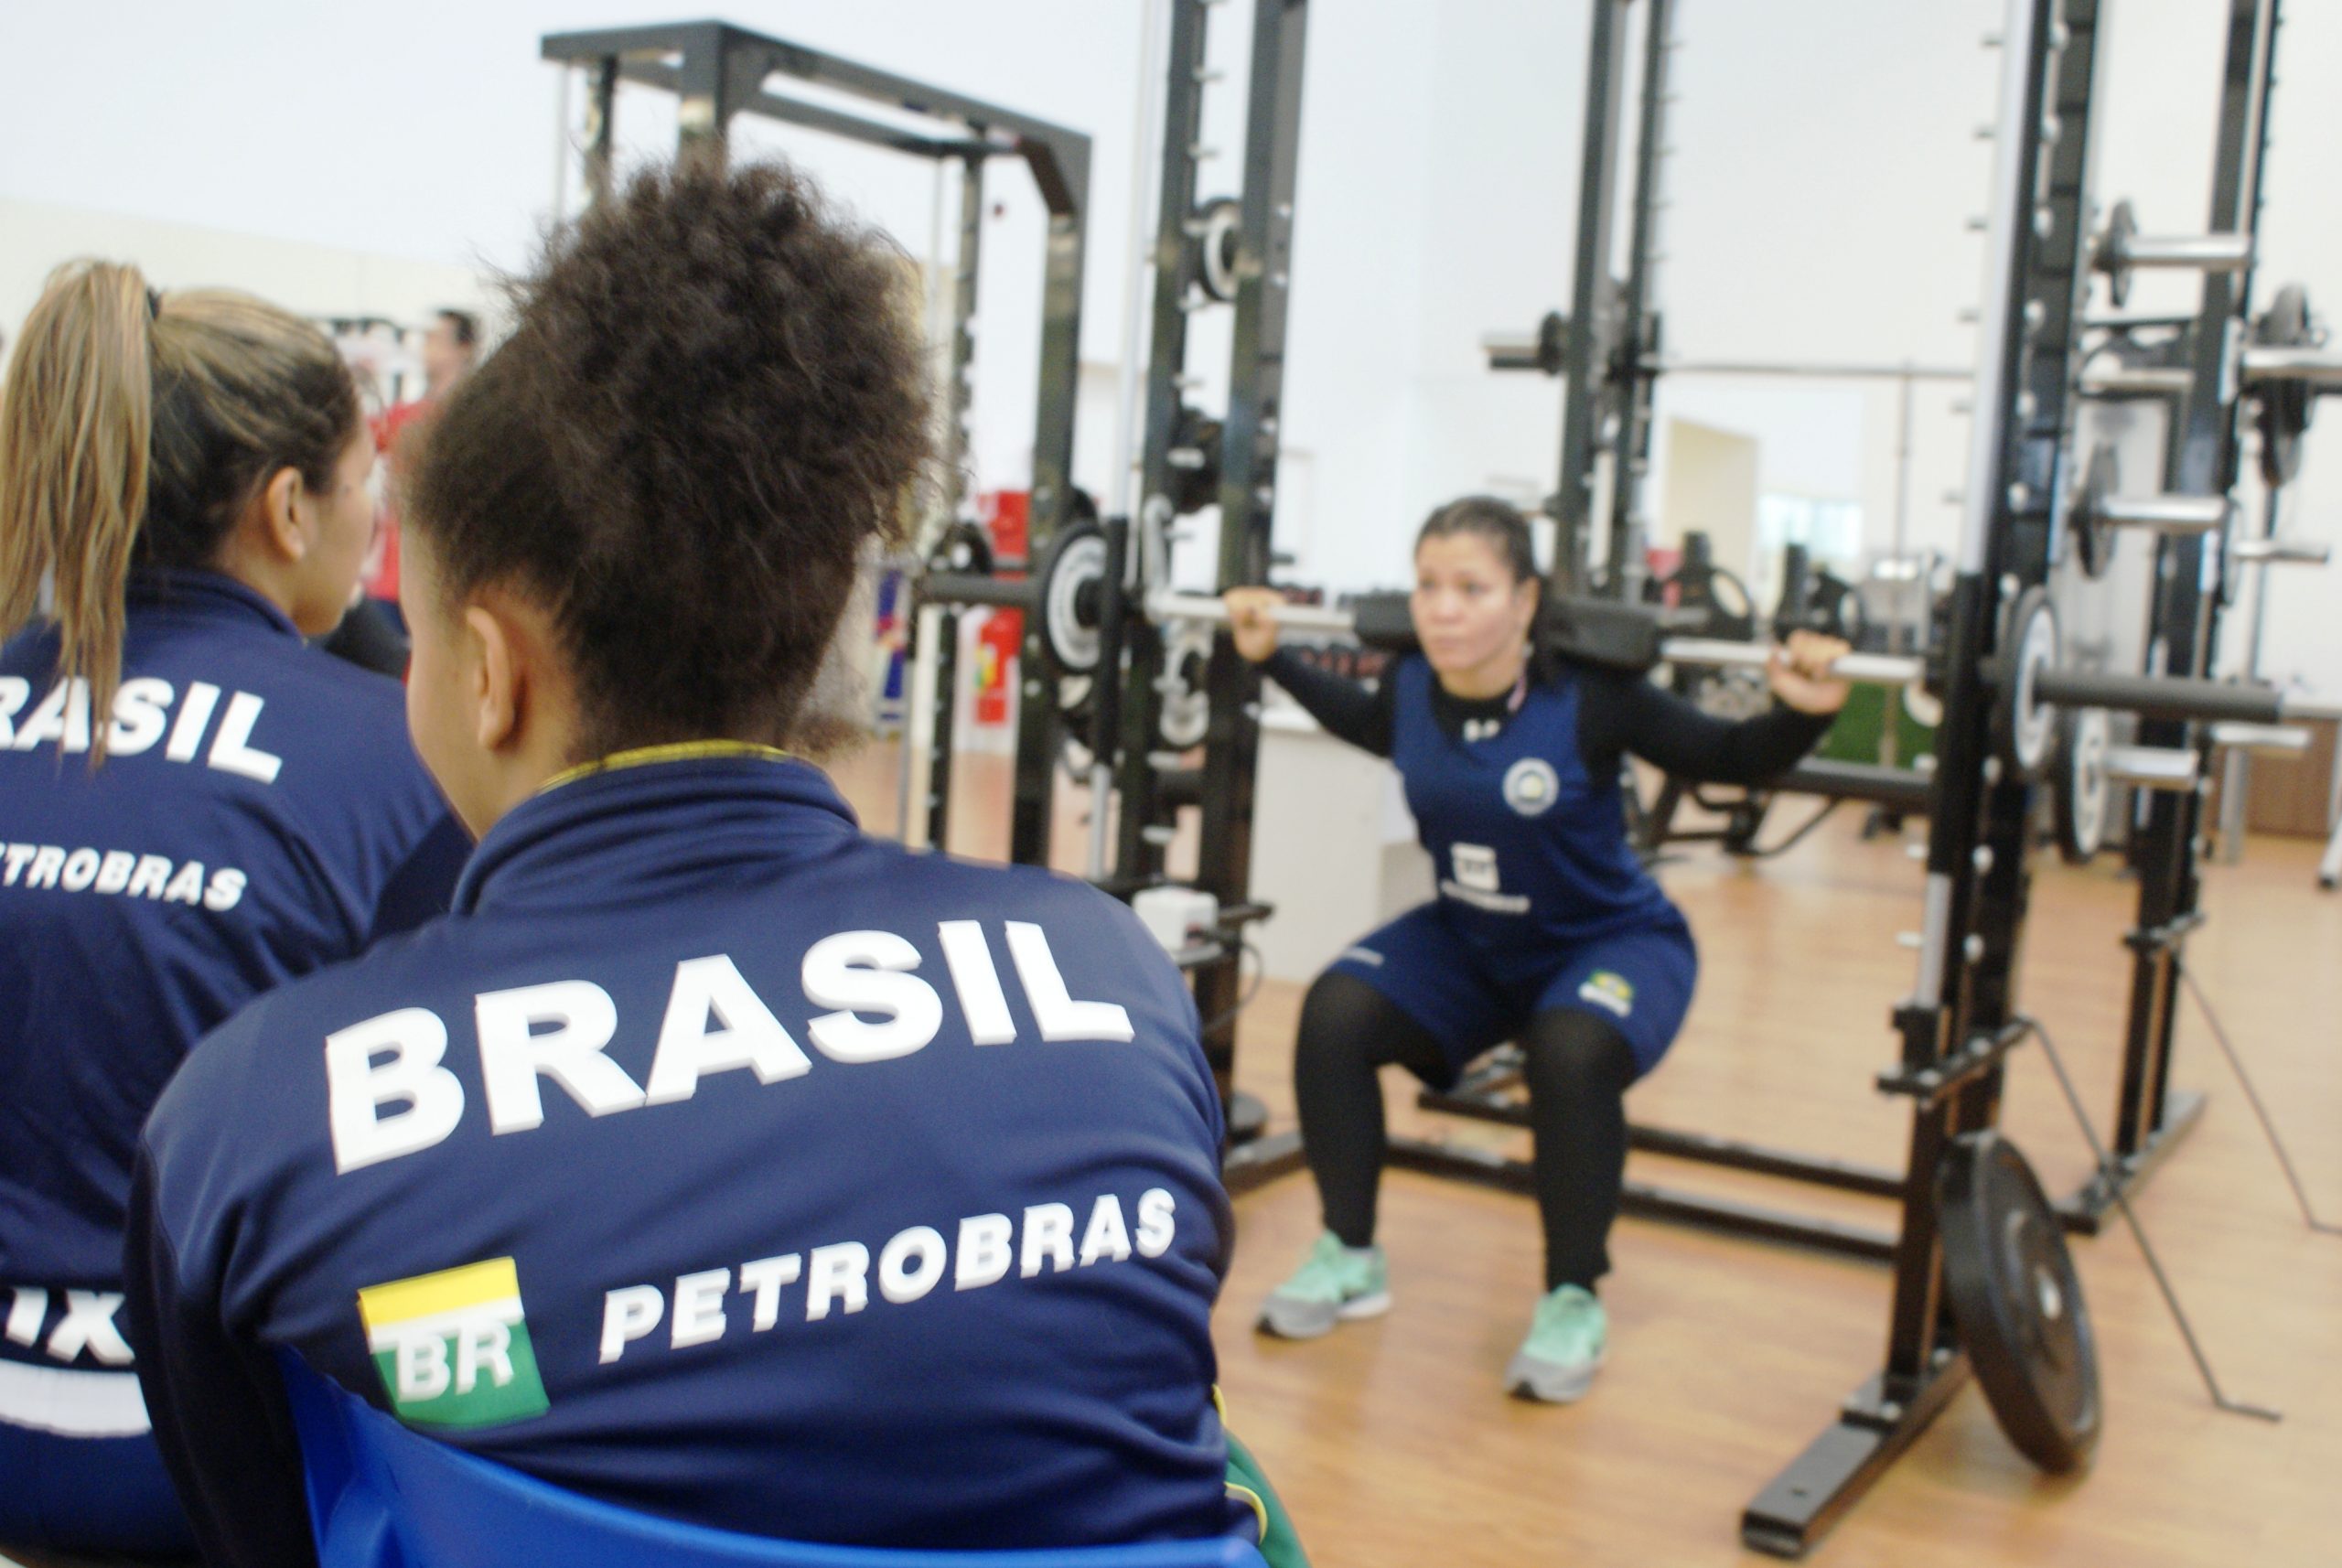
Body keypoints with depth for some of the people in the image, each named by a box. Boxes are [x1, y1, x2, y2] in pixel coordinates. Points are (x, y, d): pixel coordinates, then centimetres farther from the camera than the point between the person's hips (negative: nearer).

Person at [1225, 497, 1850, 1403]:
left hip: (1611, 943, -4)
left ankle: (1573, 1302, -13)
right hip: (1469, 942, 5)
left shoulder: (1587, 701, -25)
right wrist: (1272, 657, 9)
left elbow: (1732, 761, -13)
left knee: (1570, 1055, -35)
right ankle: (1350, 1260, 0)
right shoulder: (1413, 688, -13)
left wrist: (1804, 712, -32)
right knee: (1336, 1015, -18)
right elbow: (1371, 727, 13)